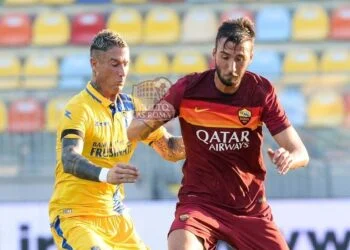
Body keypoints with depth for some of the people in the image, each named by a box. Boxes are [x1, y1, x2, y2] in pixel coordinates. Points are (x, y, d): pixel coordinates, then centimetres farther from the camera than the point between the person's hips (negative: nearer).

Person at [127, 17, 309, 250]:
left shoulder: (262, 91, -8)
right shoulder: (188, 89, -10)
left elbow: (301, 153, -8)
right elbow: (132, 132, -8)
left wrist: (289, 158, -34)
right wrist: (149, 122, -32)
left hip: (251, 208, 2)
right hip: (199, 202, -2)